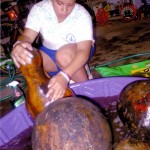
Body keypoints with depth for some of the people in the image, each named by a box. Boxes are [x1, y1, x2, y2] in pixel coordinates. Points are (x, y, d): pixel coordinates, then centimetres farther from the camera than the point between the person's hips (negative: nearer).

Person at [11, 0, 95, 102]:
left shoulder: (82, 15, -28)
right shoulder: (39, 9, -20)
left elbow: (84, 50, -37)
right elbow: (27, 36, -28)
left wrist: (64, 76, -54)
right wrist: (18, 44, -55)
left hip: (75, 55, -3)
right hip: (49, 52, 3)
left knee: (64, 55, -36)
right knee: (27, 60, -25)